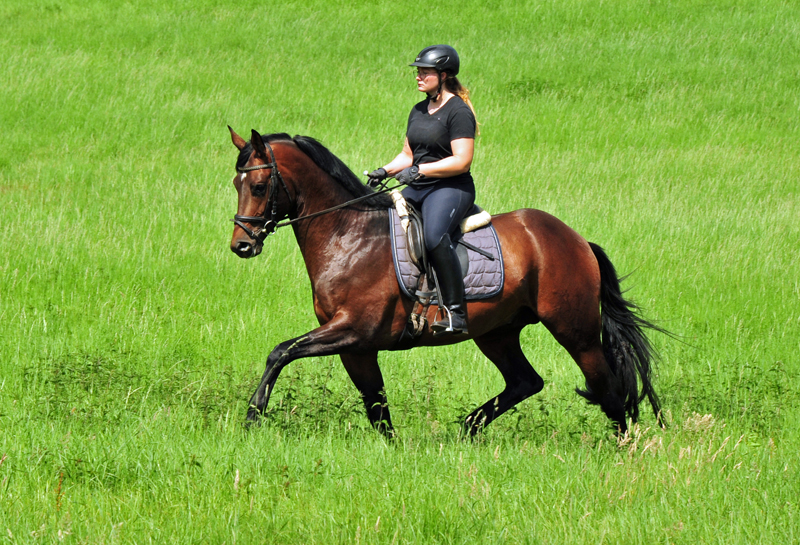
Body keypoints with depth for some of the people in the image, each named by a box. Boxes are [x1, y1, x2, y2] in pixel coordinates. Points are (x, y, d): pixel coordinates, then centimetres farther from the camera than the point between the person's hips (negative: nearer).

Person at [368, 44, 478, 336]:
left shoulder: (458, 112, -9)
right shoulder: (418, 111, 18)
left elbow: (462, 161, -17)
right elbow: (408, 155, 24)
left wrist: (420, 171, -22)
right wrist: (385, 171, 5)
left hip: (451, 189, -10)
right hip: (417, 190, 10)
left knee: (434, 235, -36)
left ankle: (456, 312, -37)